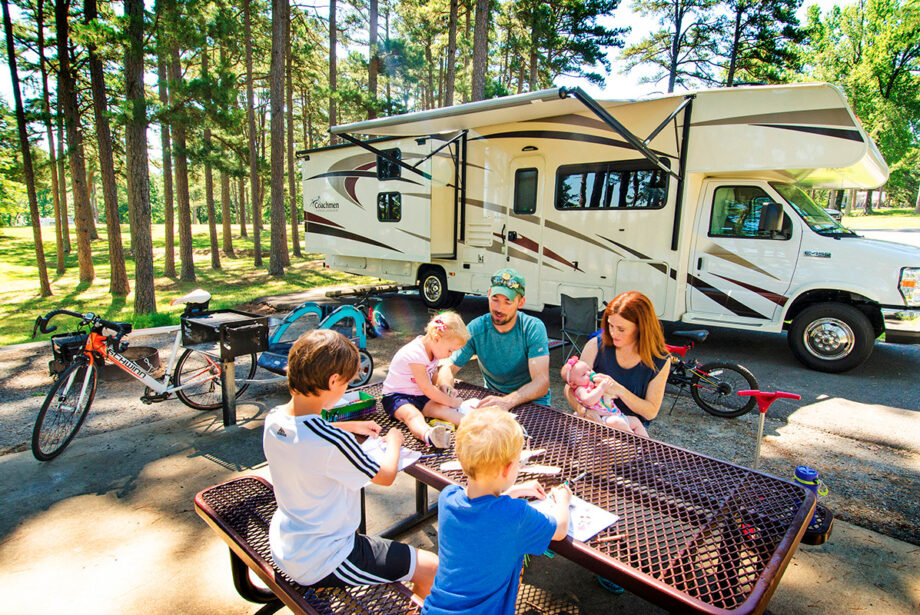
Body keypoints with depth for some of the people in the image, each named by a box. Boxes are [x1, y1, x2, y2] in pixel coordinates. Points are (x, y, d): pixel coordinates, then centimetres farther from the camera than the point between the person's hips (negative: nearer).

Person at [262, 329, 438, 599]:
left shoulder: (273, 420, -10)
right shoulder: (332, 443, -34)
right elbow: (385, 476, -16)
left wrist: (351, 426, 15)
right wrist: (394, 442, 2)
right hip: (319, 565, -9)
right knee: (432, 568, -5)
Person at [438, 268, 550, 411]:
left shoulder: (533, 328, -17)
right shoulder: (475, 328, -9)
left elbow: (542, 382, -26)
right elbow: (449, 368, -5)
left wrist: (508, 401, -44)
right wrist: (446, 388, -30)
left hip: (532, 401, -3)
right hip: (492, 397, 4)